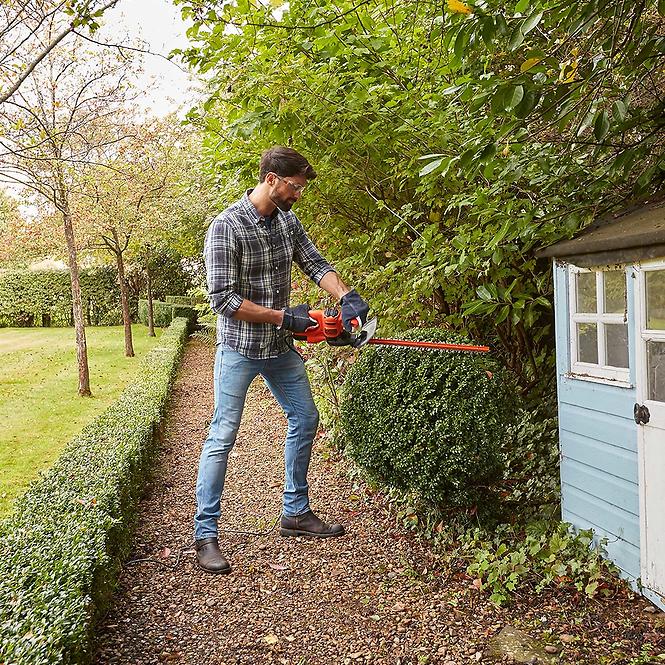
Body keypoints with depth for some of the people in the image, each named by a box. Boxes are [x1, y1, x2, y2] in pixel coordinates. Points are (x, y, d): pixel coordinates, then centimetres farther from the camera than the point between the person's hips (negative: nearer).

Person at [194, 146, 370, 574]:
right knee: (223, 437, -4)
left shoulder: (287, 220, 2)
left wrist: (347, 297, -16)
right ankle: (206, 535, 5)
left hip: (281, 346, 8)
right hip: (240, 348, -7)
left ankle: (296, 513, 26)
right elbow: (223, 299, -23)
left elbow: (315, 264, 3)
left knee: (305, 419, 12)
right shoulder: (227, 227, -19)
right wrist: (283, 318, -21)